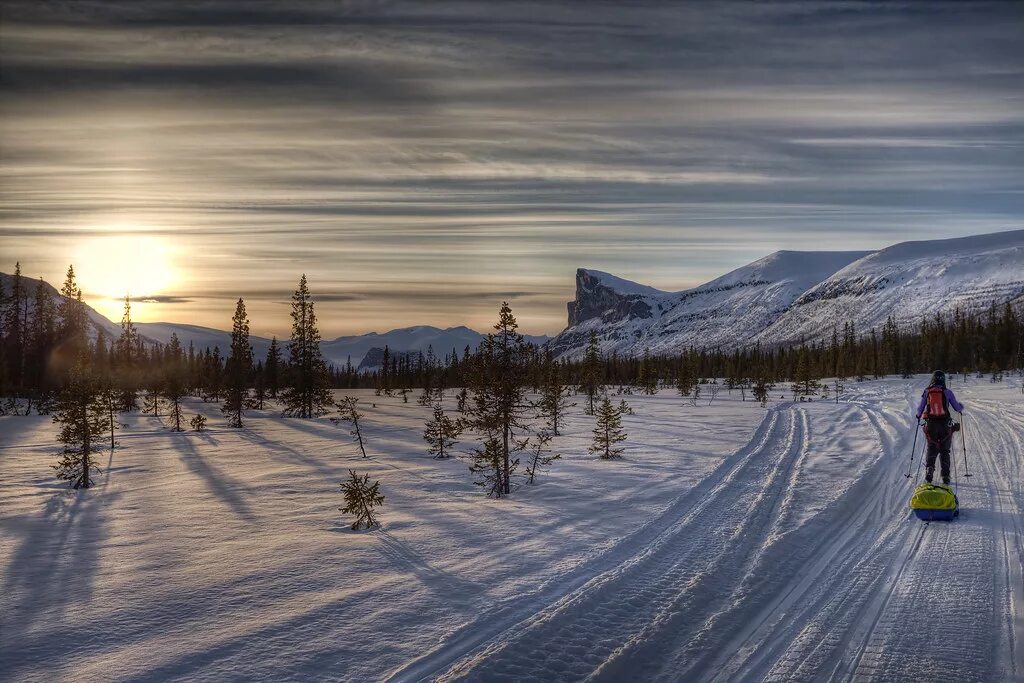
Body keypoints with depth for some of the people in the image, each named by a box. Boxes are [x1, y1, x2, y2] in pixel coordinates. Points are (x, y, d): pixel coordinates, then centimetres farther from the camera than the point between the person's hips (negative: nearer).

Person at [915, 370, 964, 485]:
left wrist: (919, 415, 28)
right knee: (945, 451, 10)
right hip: (945, 425, -1)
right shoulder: (947, 392, -6)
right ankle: (945, 476, 7)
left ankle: (929, 469, -8)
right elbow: (957, 408, 0)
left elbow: (920, 409, 5)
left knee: (932, 448, 14)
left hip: (931, 425, 1)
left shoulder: (927, 392, -1)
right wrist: (961, 408, 24)